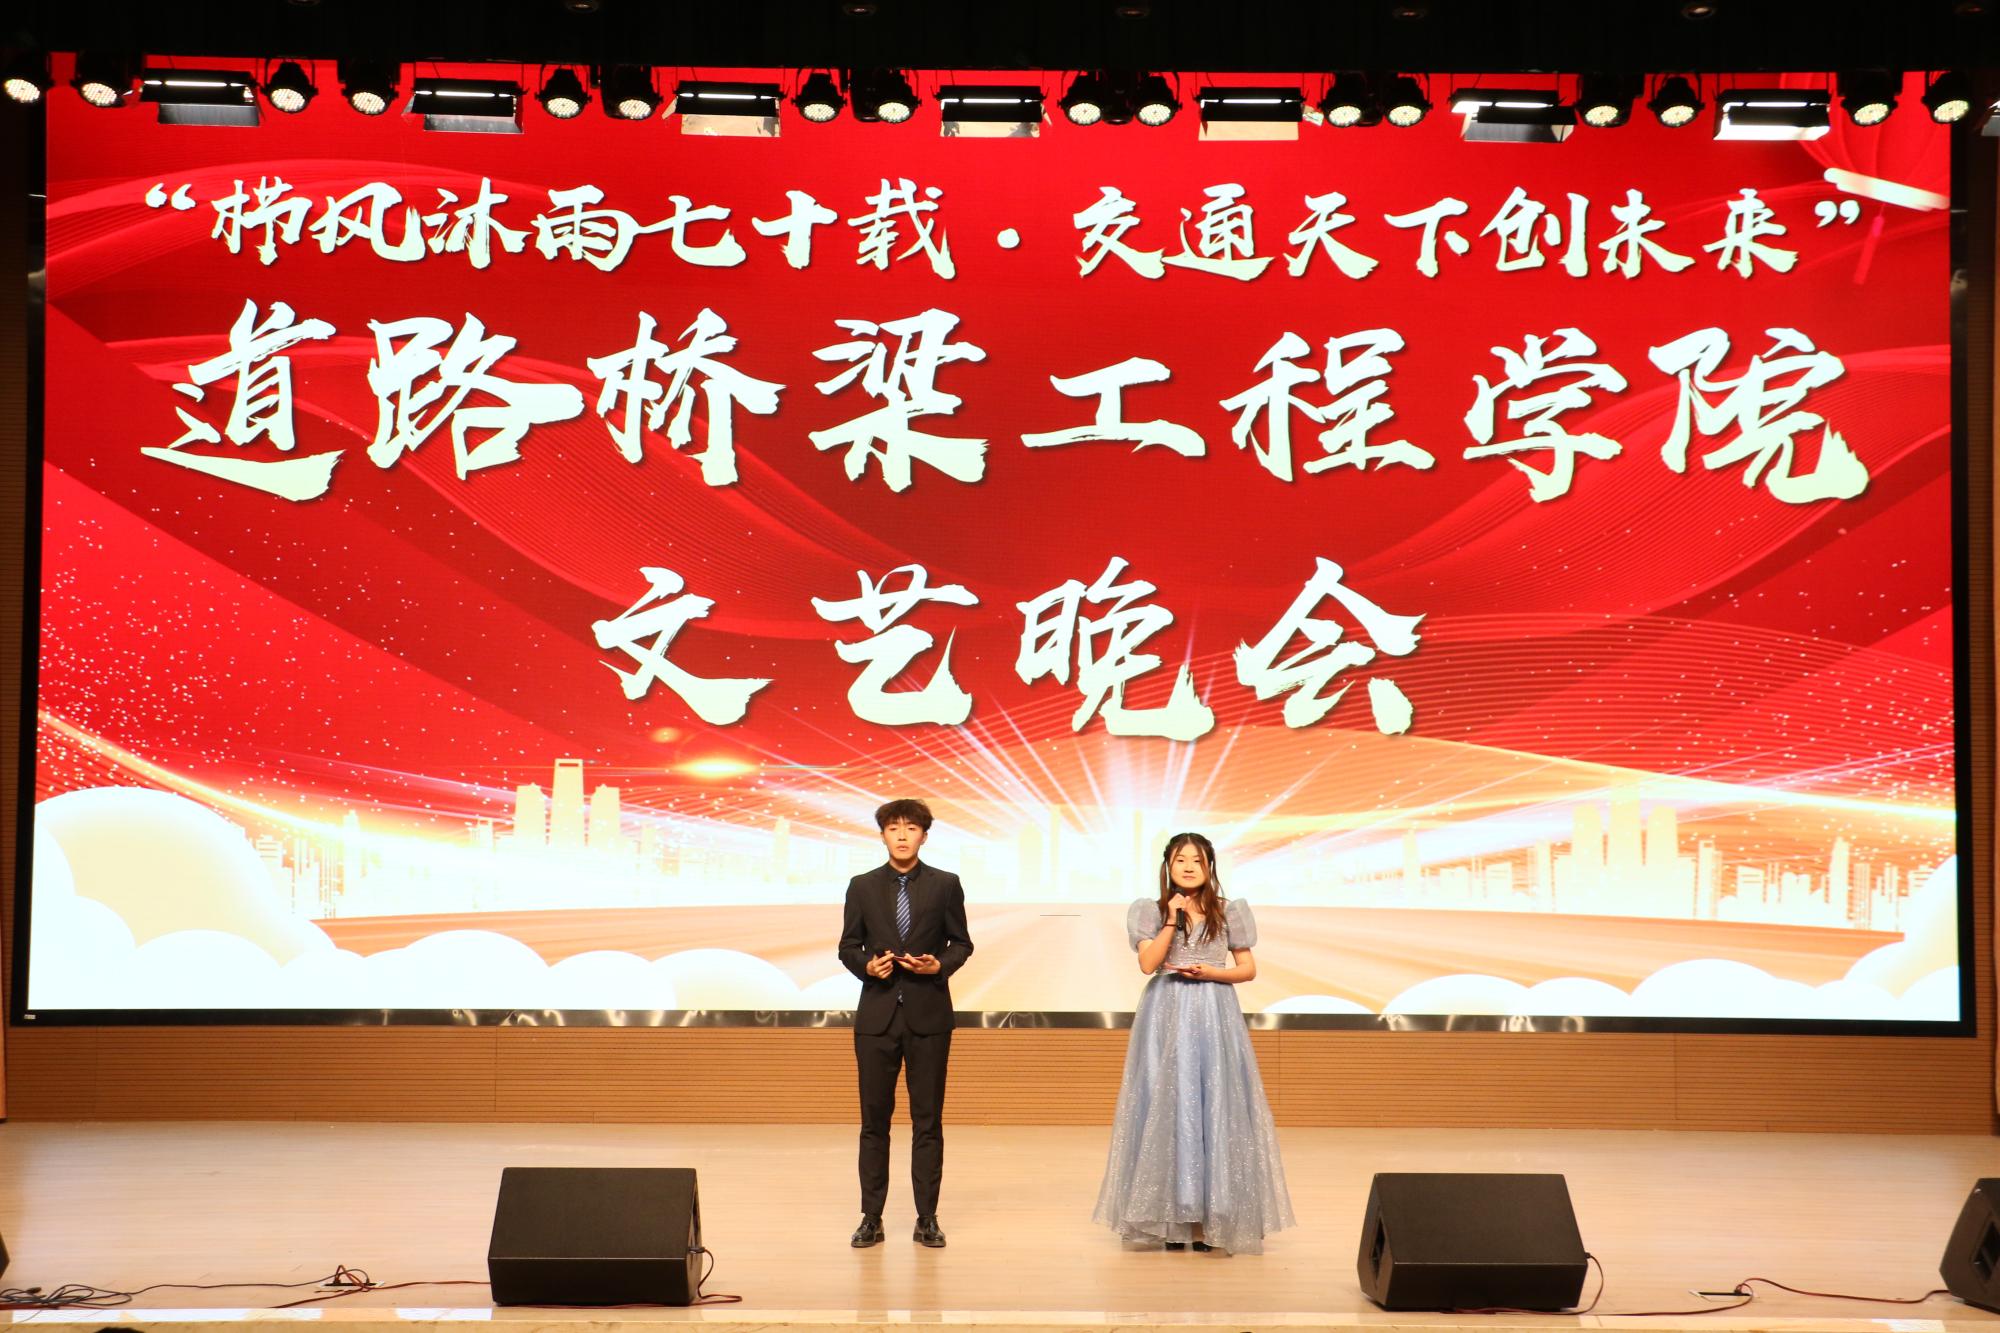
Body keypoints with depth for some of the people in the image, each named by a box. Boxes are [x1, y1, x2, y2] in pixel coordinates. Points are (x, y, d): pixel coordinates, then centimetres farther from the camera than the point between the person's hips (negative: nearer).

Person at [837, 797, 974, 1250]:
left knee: (927, 1119, 2)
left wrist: (940, 965, -12)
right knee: (874, 1118, 3)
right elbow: (848, 947, 9)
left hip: (928, 1013, -1)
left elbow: (961, 942, 7)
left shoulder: (945, 885, 3)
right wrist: (867, 965, -11)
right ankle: (871, 1218, 10)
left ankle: (927, 1219, 9)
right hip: (877, 1013, 1)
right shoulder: (862, 886, 6)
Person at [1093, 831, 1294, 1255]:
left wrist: (1210, 972, -9)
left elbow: (1248, 969, 7)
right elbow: (1148, 964, -7)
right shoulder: (1153, 911, 5)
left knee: (1214, 1107, -4)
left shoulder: (1228, 912, 5)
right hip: (1166, 1017, 0)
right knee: (1167, 1106, -2)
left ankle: (1209, 1218, -1)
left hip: (1213, 1017, 0)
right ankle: (1171, 1217, 3)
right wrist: (1173, 920, -10)